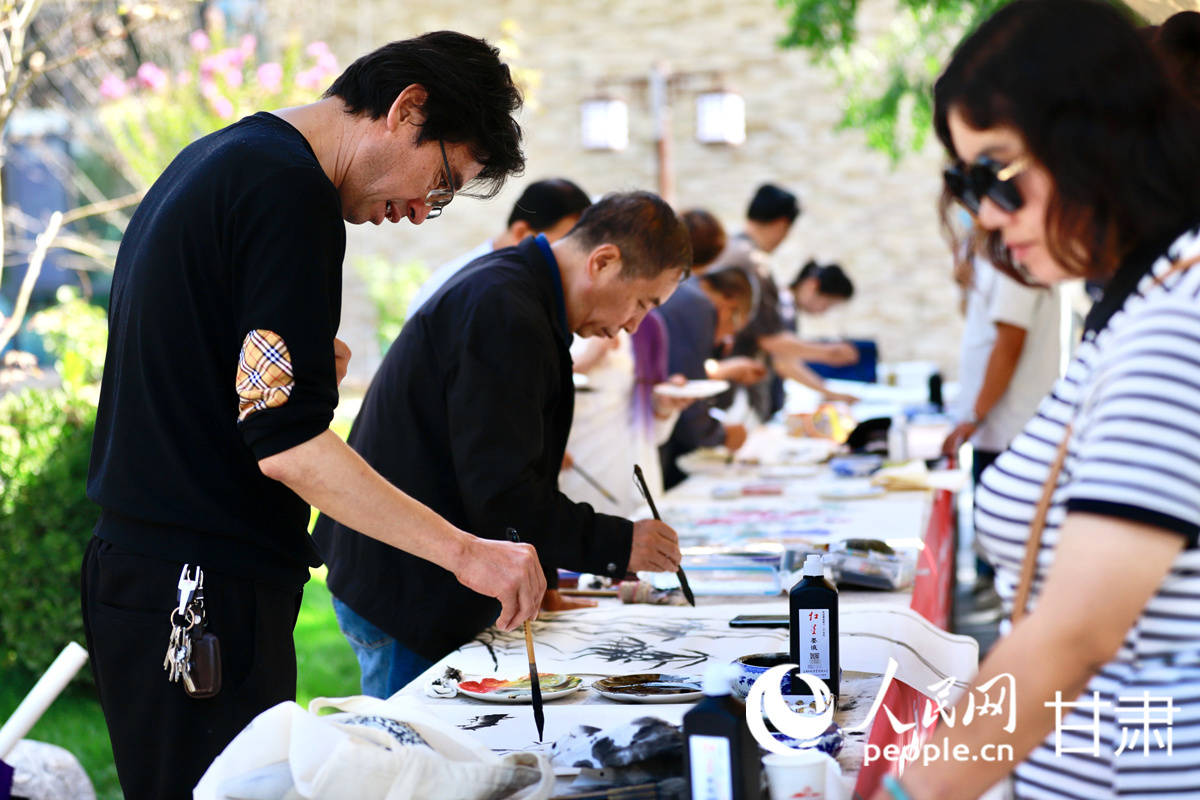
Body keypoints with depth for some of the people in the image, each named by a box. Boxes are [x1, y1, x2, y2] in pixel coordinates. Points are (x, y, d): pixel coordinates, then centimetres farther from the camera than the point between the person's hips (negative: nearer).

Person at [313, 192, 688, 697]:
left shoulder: (504, 287, 13)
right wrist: (618, 544, -18)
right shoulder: (506, 315, -21)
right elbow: (500, 490, -26)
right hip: (407, 591, -10)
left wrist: (539, 580, 16)